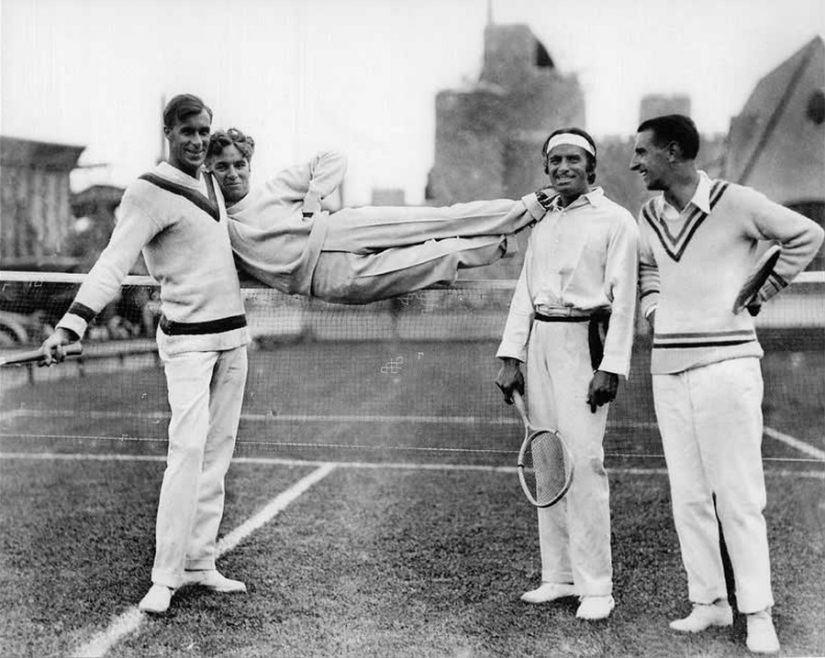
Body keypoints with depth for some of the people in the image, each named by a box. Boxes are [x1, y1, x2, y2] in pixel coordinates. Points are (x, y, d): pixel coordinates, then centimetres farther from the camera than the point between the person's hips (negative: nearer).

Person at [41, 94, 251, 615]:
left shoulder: (212, 184, 12)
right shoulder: (149, 193, -11)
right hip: (188, 339, -7)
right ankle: (165, 577, -9)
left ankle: (200, 563, 13)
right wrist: (72, 323, -34)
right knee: (188, 449, -15)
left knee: (218, 454, 6)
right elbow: (114, 263, -22)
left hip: (233, 333, 7)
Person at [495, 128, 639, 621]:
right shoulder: (542, 222, 18)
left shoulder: (616, 221, -2)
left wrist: (611, 367, -15)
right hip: (539, 341, 7)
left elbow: (623, 299, -8)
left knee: (582, 459, -12)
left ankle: (596, 586, -4)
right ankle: (559, 575, 15)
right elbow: (525, 292, 15)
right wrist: (511, 356, 6)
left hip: (584, 340, -7)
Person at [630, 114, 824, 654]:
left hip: (727, 363, -6)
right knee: (688, 496, 8)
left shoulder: (736, 203, -8)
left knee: (738, 497, -4)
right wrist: (655, 311, 10)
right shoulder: (649, 217, 9)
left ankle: (757, 613, 5)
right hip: (668, 368, 6)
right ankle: (709, 601, 18)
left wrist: (760, 294, -1)